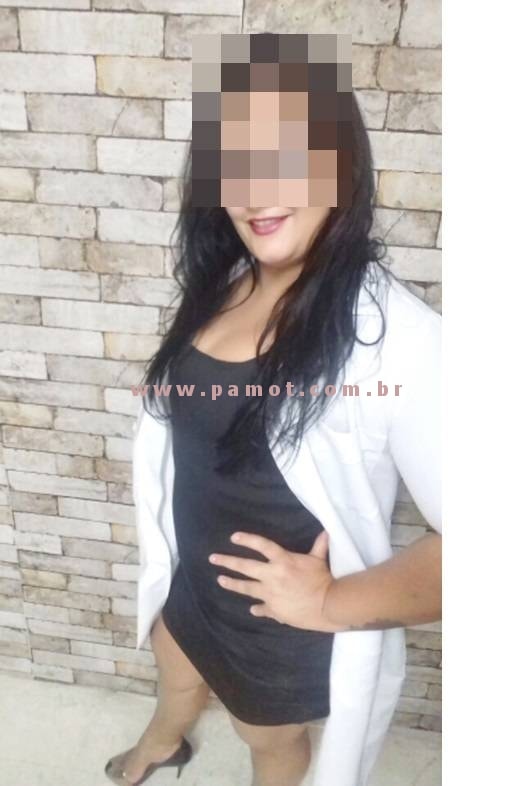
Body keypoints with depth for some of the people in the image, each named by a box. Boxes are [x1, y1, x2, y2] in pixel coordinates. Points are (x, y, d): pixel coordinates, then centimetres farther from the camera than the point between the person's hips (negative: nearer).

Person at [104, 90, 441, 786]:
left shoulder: (393, 334, -34)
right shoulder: (224, 283, -9)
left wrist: (329, 602, -25)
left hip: (286, 615, -6)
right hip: (197, 572, 7)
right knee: (177, 670, 36)